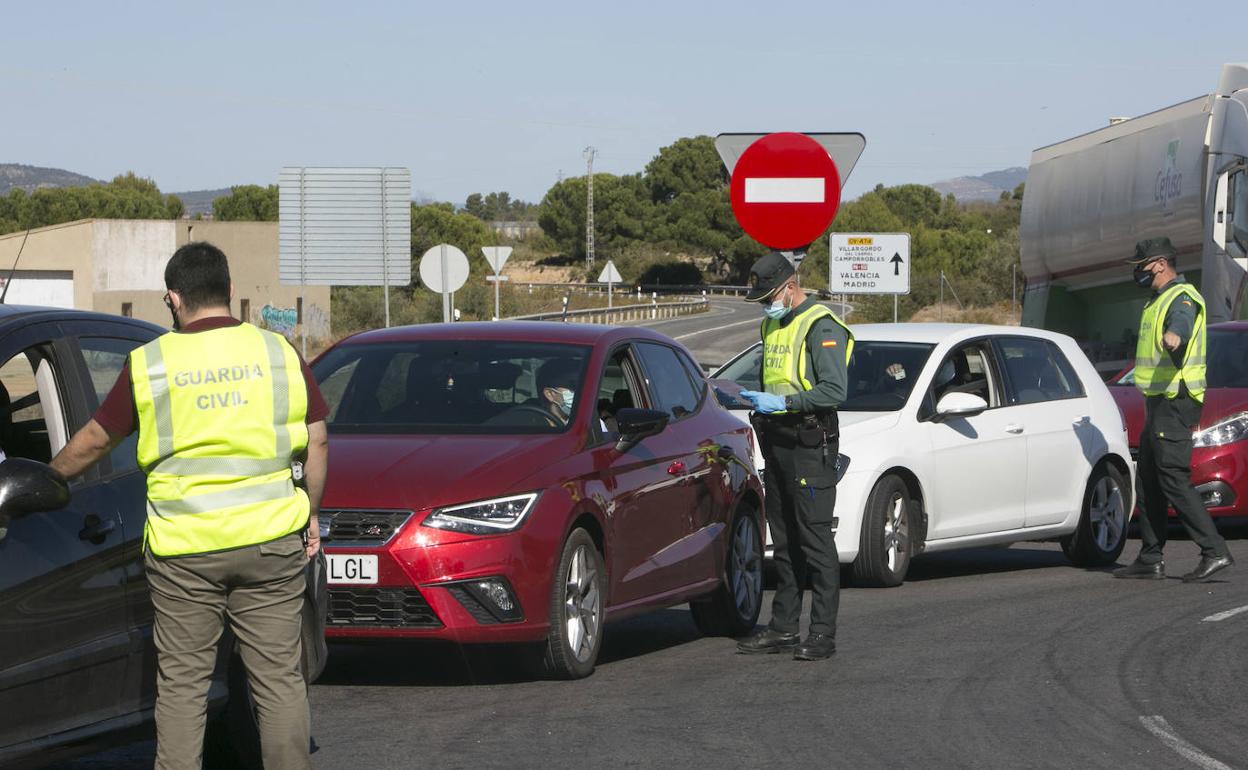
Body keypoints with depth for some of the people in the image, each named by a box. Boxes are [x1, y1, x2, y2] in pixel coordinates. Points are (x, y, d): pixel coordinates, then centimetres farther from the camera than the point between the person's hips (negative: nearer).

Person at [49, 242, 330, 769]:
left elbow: (94, 442, 8)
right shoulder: (279, 353, 3)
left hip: (184, 547, -1)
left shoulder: (150, 364, -1)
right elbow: (316, 441, 5)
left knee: (181, 682, 6)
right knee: (278, 676, 6)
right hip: (272, 538, 1)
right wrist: (310, 514, 16)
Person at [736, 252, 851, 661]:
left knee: (816, 540, -9)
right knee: (784, 540, 11)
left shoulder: (821, 327, -11)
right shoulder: (773, 326, 18)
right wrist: (758, 400, 8)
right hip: (777, 442, 9)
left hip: (810, 444, -9)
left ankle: (823, 633, -8)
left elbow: (835, 389, -19)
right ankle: (783, 628, 16)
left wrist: (784, 403, -22)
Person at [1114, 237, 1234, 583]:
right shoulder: (1160, 300, 18)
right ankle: (1150, 560, 16)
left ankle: (1214, 551, -15)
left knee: (1174, 480, -14)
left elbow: (1179, 329, -38)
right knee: (1149, 480, 12)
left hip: (1174, 402, -11)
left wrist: (1175, 339, -57)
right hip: (1159, 402, 11)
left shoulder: (1182, 299, -16)